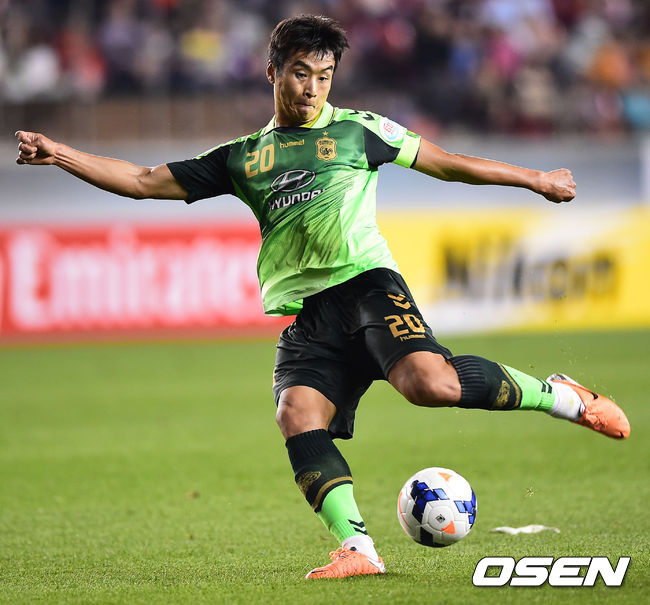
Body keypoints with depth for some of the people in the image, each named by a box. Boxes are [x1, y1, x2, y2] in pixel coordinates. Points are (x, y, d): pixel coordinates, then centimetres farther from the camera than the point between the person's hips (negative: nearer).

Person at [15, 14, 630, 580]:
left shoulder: (357, 131, 15)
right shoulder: (241, 157, 21)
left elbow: (447, 163, 22)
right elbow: (145, 181, 21)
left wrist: (534, 178, 21)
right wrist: (61, 155, 11)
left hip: (365, 280, -3)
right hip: (305, 313, 3)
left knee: (428, 381, -29)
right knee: (297, 413, -24)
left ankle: (558, 395, -9)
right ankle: (357, 547, -26)